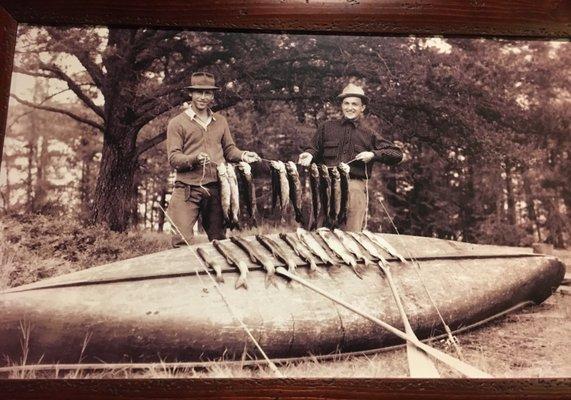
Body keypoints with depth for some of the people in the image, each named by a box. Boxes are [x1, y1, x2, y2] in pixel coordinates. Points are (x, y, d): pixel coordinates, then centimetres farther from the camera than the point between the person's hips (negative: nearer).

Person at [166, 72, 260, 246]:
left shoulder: (220, 121, 16)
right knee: (182, 241, -6)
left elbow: (229, 149, 19)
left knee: (219, 240, 11)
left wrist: (242, 155, -3)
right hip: (187, 190, -3)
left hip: (216, 189, 4)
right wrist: (194, 159, -23)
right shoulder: (177, 122, 3)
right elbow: (173, 158, -4)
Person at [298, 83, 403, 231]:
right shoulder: (327, 128, 18)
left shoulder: (368, 135, 16)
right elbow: (315, 149, 20)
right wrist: (309, 155, -3)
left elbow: (397, 154, 14)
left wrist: (373, 154, -1)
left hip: (355, 185, 0)